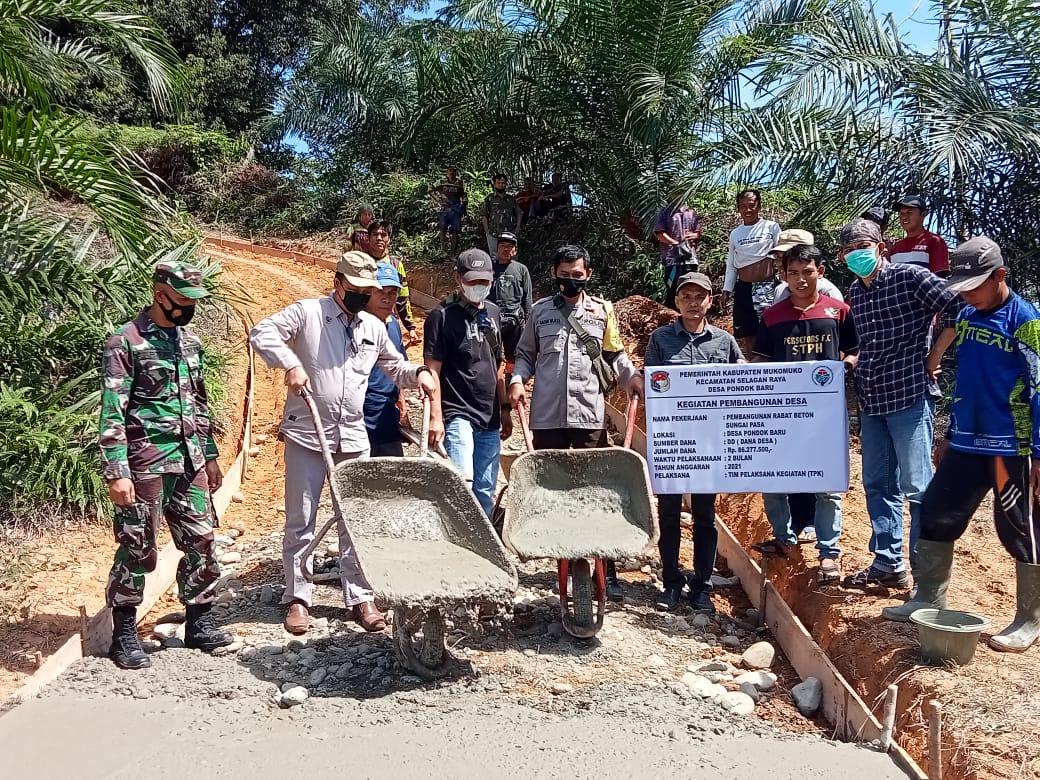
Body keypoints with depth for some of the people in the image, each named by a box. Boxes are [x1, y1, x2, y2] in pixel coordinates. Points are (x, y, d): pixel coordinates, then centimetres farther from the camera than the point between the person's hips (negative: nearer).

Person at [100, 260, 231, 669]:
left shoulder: (190, 341, 11)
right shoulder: (125, 343, -10)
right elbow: (112, 414, -13)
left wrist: (210, 456, 18)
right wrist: (116, 473, -18)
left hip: (190, 461, 6)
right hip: (146, 463, -6)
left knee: (200, 542, 10)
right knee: (137, 549, 4)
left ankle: (199, 624, 24)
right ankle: (124, 634, 20)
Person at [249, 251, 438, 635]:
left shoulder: (374, 327, 11)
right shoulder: (307, 312, -4)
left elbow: (395, 366, 23)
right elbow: (261, 333, -11)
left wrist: (418, 372, 4)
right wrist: (290, 364, -24)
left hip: (353, 438, 4)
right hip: (306, 434, -4)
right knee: (300, 521, 5)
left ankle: (360, 597, 16)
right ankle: (297, 598, 17)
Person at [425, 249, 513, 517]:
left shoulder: (492, 313, 13)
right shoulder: (442, 316, -7)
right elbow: (432, 369, -11)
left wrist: (504, 409, 19)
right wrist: (435, 416, -17)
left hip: (489, 417, 7)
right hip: (457, 414, -6)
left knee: (485, 491, 11)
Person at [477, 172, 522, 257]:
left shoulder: (511, 199, 15)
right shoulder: (489, 199, 6)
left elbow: (519, 214, 20)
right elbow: (483, 216, 2)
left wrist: (517, 228, 7)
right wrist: (487, 231, -6)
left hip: (509, 234, 3)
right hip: (494, 235, -3)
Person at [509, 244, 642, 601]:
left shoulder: (602, 310, 9)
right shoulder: (540, 311, 10)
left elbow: (615, 353, 14)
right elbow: (526, 354, 16)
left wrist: (631, 376, -4)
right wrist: (517, 380, -2)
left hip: (590, 414, -1)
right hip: (548, 414, 1)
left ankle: (607, 571, 4)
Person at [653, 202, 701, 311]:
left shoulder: (692, 212, 18)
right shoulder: (665, 212, 5)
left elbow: (698, 233, 16)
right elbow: (659, 233, -3)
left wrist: (691, 235, -8)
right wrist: (676, 244, -13)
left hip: (690, 258, 5)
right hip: (671, 258, -4)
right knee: (672, 290, -7)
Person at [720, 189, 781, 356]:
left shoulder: (771, 227, 0)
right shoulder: (735, 233, 10)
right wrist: (726, 290, 11)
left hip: (768, 286, -3)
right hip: (744, 288, 4)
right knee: (747, 330, 7)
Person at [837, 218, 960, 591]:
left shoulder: (909, 276, -7)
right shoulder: (855, 293, 13)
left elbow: (958, 309, -13)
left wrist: (933, 356, -10)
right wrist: (855, 363, 12)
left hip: (909, 395, -7)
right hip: (871, 399, 7)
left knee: (917, 486, -3)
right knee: (878, 485, 11)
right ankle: (888, 564, 22)